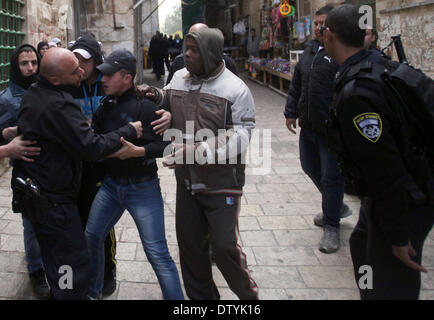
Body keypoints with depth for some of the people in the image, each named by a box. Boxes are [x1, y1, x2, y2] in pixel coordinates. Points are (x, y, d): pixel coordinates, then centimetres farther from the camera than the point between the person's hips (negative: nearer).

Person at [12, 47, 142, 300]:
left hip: (33, 192, 10)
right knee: (75, 268, -2)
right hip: (52, 200, -10)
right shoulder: (57, 106, -26)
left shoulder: (34, 93, 6)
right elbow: (93, 147, -26)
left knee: (57, 264, 25)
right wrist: (129, 131, -13)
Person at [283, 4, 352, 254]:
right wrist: (292, 112, 18)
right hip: (309, 125, 9)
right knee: (311, 167, 20)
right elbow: (297, 84, 20)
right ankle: (337, 207, 41)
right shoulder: (310, 50, 12)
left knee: (331, 177, 1)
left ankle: (332, 227, 16)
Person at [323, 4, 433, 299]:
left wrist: (399, 237, -21)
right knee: (362, 246, 29)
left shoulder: (355, 94, -29)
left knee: (390, 287, 3)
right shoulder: (381, 66, 0)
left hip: (403, 204, -10)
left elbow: (386, 172, -28)